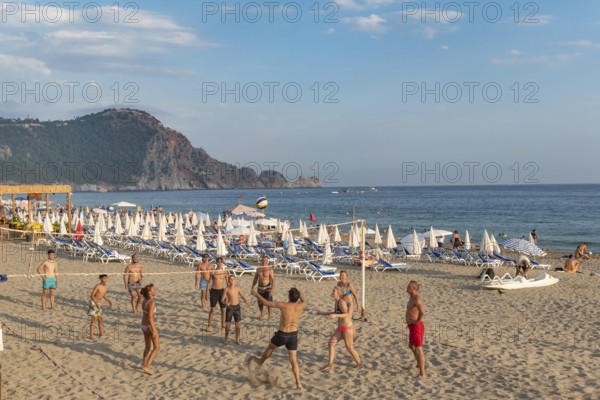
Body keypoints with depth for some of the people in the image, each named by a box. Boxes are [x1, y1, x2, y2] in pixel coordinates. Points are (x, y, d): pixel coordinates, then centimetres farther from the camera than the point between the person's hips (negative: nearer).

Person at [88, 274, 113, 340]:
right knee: (94, 318, -14)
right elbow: (92, 295, -21)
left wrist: (109, 301, 6)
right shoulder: (97, 286, -19)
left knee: (101, 319, 11)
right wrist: (96, 303, -31)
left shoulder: (106, 287, 3)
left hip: (98, 303, 8)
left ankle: (101, 333, 25)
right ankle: (91, 335, -13)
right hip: (93, 302, -8)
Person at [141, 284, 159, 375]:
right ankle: (147, 366, -1)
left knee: (148, 346, 23)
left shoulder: (144, 301, 4)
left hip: (144, 325, 8)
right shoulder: (152, 303, -22)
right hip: (150, 326, -8)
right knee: (156, 347, 5)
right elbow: (150, 317, -26)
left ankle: (145, 365, 33)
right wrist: (154, 331, -23)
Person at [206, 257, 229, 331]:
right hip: (214, 291, -1)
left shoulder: (225, 272, 1)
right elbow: (209, 282, 4)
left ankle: (223, 324, 21)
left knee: (223, 309, 6)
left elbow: (227, 283, 7)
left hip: (221, 291, 1)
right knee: (212, 309, -5)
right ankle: (209, 325, 1)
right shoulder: (213, 272, -1)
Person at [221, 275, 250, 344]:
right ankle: (226, 337, 27)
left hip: (237, 307, 2)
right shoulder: (227, 289, -9)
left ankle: (237, 340, 13)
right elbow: (222, 299, -8)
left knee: (238, 324, 1)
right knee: (227, 324, 3)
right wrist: (225, 302, -29)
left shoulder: (238, 287, -2)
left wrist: (246, 302, -7)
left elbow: (242, 296, 9)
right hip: (230, 307, -2)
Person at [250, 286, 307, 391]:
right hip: (293, 335, 3)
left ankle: (260, 362, 55)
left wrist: (256, 294, 0)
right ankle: (298, 384, 0)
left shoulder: (284, 306, -22)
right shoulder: (300, 306, -9)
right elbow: (305, 302, 19)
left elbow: (266, 303, -14)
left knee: (270, 347, 28)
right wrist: (299, 292, 26)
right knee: (293, 360, 7)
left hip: (282, 335, -3)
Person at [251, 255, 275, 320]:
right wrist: (252, 287, 13)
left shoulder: (270, 269, -11)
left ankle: (269, 316, 7)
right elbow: (255, 279, 14)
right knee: (260, 302, 10)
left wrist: (272, 289, -22)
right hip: (260, 288, 5)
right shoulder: (258, 269, 5)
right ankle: (262, 315, 28)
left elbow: (273, 280, -15)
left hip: (268, 288, -5)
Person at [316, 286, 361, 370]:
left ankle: (359, 364, 24)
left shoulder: (341, 302, -20)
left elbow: (347, 314, -31)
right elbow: (336, 312, 24)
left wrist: (335, 315, -42)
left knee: (349, 348, 3)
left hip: (347, 328, -9)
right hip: (340, 328, 9)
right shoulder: (337, 302, 7)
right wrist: (323, 313, 24)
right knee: (331, 342, 2)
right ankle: (330, 364, 7)